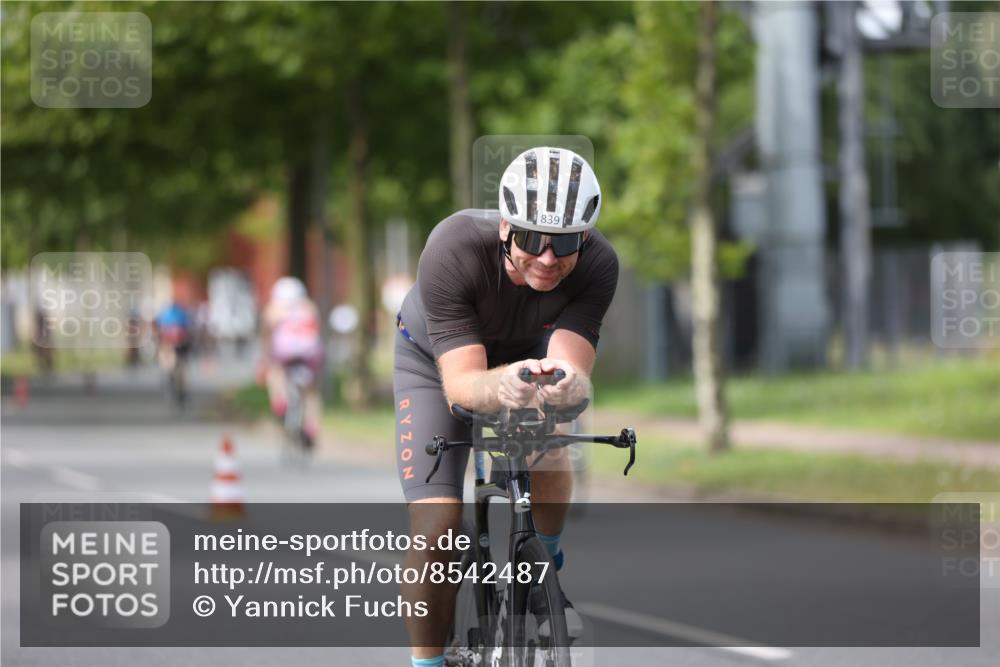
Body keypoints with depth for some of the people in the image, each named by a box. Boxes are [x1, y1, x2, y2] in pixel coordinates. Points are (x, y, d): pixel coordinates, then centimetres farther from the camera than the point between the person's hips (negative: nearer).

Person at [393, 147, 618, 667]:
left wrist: (567, 383, -66)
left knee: (550, 444, -28)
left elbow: (572, 365, -42)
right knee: (437, 528, -16)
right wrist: (501, 386, -66)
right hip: (436, 359, -2)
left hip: (526, 351, 2)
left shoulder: (597, 266, -34)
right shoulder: (453, 249, -41)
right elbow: (461, 384, -44)